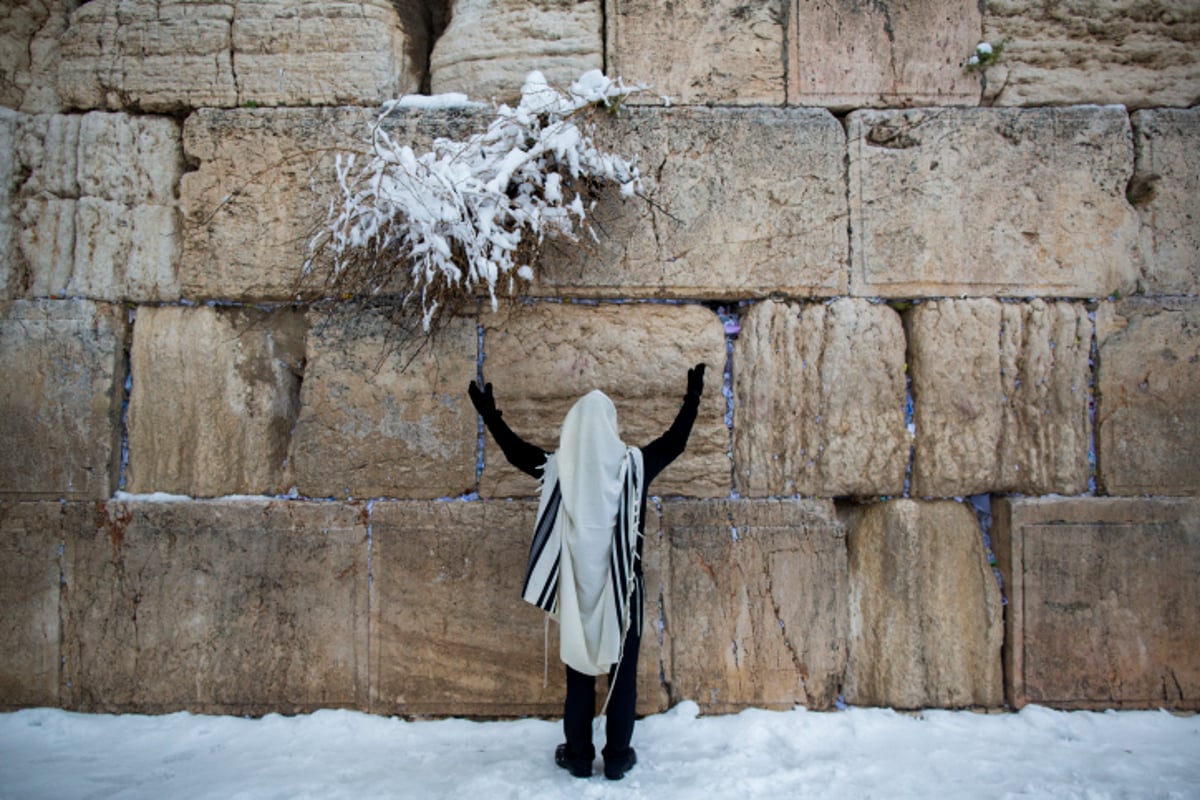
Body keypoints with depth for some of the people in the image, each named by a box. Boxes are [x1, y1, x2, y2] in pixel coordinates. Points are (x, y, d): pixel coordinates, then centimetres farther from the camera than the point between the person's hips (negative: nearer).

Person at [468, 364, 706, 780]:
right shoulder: (633, 463, -10)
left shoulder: (558, 466, -7)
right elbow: (674, 442, 7)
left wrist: (489, 413, 23)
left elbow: (516, 450, 10)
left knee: (579, 674, 14)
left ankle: (578, 756, 25)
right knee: (622, 673, 12)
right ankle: (617, 757, 23)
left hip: (576, 587, 1)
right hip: (623, 588, -1)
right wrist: (693, 397, 18)